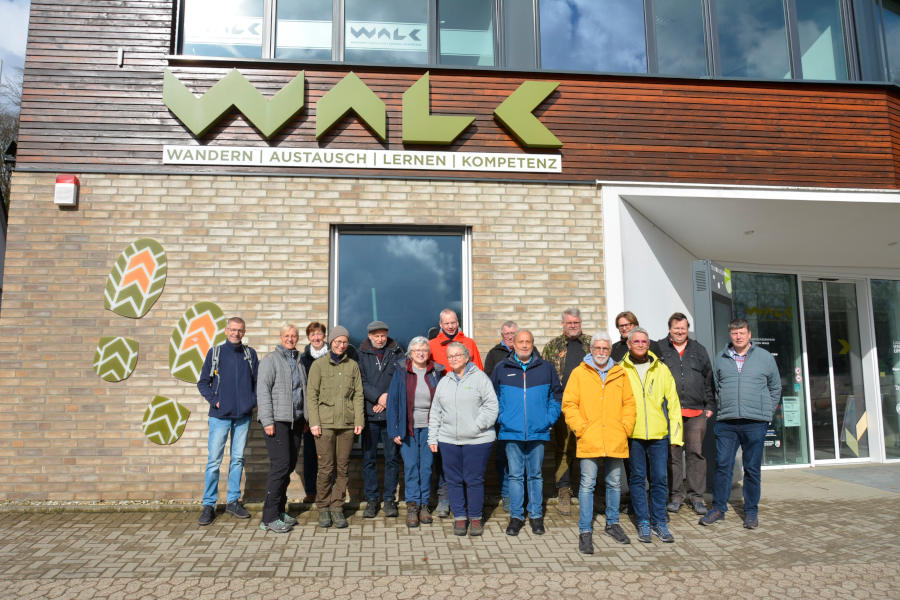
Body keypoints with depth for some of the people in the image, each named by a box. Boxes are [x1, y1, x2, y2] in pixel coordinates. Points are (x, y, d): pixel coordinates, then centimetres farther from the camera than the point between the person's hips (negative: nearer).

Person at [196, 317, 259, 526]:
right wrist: (214, 401, -7)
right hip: (220, 416, -2)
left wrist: (253, 401, -2)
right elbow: (203, 383, 5)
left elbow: (258, 381, 12)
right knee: (214, 461, -2)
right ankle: (209, 505, 9)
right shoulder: (215, 352, 2)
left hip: (243, 416, 2)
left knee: (238, 459, 9)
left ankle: (233, 501, 20)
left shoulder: (250, 354, 7)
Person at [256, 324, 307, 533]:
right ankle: (269, 518, -4)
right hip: (277, 420, -7)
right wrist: (267, 421, -15)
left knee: (289, 466, 9)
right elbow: (263, 390, -9)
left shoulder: (299, 361, 17)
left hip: (296, 421, 7)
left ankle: (279, 510, 20)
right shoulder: (271, 359, -3)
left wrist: (305, 418, 15)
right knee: (281, 465, -11)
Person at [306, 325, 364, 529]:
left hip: (347, 423, 3)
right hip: (325, 422, -2)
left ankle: (337, 507, 17)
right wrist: (314, 422, -7)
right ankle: (323, 508, 14)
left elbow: (358, 395, 10)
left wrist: (359, 421, 2)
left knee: (343, 468, 4)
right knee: (326, 467, -3)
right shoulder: (319, 364, 3)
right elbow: (311, 395, 0)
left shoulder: (353, 365, 11)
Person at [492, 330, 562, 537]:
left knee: (535, 475, 9)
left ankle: (536, 515, 22)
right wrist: (501, 418, 3)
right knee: (515, 475, 6)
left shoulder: (546, 368, 5)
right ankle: (516, 516, 17)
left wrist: (549, 419, 2)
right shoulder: (501, 369, 4)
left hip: (538, 432, 0)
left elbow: (557, 396, 12)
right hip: (511, 433, 0)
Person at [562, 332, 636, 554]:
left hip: (616, 441, 3)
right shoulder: (579, 373, 1)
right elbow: (569, 404, 0)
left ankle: (612, 523, 32)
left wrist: (626, 427, 2)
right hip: (589, 441, -3)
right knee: (587, 484, -2)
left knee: (614, 483, 14)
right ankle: (585, 531, 8)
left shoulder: (620, 374, 9)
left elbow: (629, 403, 13)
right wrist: (579, 428, -7)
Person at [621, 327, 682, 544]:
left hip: (659, 435, 1)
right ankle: (643, 522, 18)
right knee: (638, 478, 6)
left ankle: (659, 522, 19)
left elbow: (673, 402, 9)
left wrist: (675, 434, 4)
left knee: (660, 478, 5)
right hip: (633, 434, -1)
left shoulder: (661, 369, 8)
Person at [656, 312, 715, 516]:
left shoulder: (698, 350, 15)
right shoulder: (659, 349, 6)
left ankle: (696, 495, 14)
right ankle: (676, 494, 12)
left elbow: (708, 378, 16)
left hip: (696, 412, 2)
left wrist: (710, 405, 10)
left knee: (696, 452, 4)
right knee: (673, 453, 2)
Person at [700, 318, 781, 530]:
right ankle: (718, 508, 12)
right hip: (726, 422, 1)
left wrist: (766, 412, 8)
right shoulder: (721, 358, 8)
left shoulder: (765, 357, 5)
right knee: (723, 465, 3)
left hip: (755, 423, -1)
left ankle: (751, 511, 18)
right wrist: (722, 409, 10)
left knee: (752, 469, 6)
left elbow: (775, 387, 13)